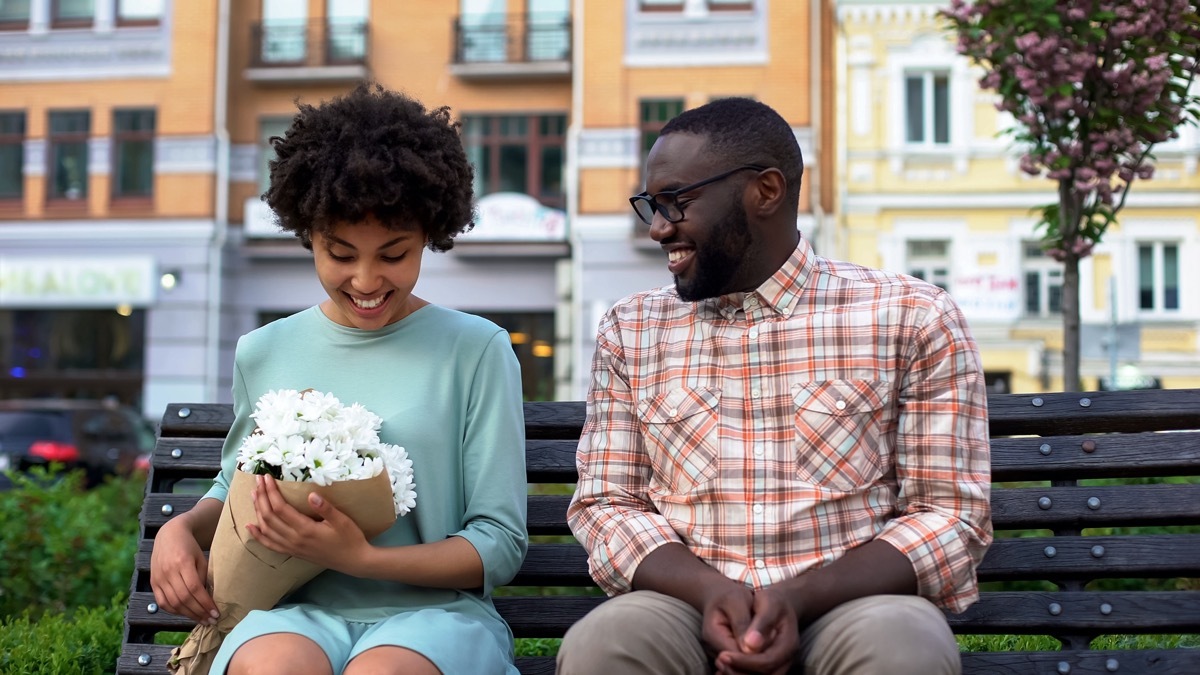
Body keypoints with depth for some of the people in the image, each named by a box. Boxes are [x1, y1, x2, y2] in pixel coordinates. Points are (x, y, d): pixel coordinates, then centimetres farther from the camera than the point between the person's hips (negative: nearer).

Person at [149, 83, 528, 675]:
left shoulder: (476, 350, 2)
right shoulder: (263, 353, 13)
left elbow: (501, 544, 1)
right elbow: (233, 489, 29)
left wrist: (360, 558, -13)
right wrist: (183, 528, 6)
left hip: (429, 609, -2)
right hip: (295, 612, 3)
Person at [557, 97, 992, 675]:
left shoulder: (912, 319, 1)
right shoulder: (628, 331, 11)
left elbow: (951, 513, -2)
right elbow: (606, 503, 7)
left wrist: (798, 599, -17)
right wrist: (708, 591, -14)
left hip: (851, 604, -1)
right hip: (689, 605, 1)